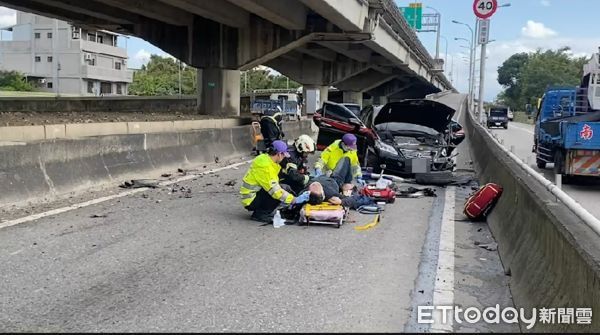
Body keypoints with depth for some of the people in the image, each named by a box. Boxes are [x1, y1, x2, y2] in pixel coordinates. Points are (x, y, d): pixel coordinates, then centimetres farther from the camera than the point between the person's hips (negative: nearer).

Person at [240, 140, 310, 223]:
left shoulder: (265, 158, 4)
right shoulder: (265, 166, -24)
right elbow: (275, 190, -26)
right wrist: (295, 200, -23)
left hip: (256, 192, 10)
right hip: (250, 201, -10)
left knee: (286, 189, 8)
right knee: (282, 190, -23)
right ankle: (260, 214, -10)